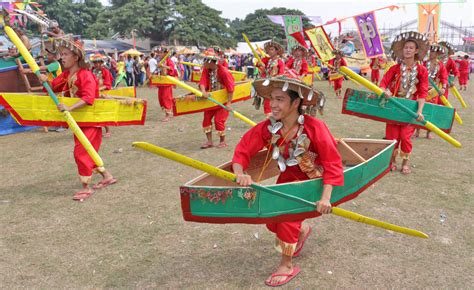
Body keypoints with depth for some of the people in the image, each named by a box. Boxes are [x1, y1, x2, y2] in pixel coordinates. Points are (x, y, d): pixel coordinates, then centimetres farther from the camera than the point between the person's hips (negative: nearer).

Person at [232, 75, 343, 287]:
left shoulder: (314, 127, -33)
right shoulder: (268, 128, -22)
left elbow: (332, 163, -30)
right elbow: (244, 149, -24)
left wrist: (326, 198, -37)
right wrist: (240, 174, -44)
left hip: (314, 179, -5)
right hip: (288, 177, 5)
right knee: (272, 220, 7)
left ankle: (287, 265, 2)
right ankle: (302, 230, 41)